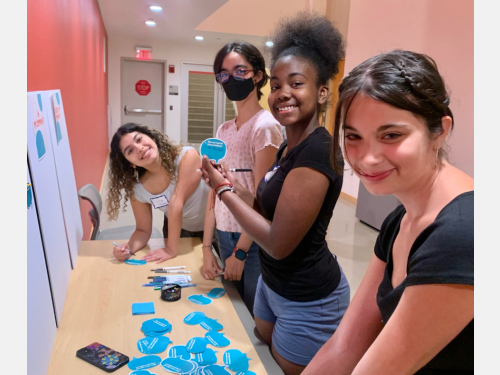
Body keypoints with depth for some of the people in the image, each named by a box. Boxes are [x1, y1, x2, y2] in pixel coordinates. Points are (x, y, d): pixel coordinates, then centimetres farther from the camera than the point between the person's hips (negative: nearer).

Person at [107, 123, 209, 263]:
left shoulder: (187, 156, -33)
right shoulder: (137, 190, -20)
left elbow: (176, 203, -36)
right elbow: (143, 230, -10)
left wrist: (171, 249, -36)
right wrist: (128, 248, -31)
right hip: (176, 229, 3)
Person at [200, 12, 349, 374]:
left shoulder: (318, 150, -26)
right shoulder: (289, 146, 3)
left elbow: (279, 242, -27)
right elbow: (270, 212, 5)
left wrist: (225, 191, -18)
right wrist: (233, 183, -4)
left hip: (308, 299, -9)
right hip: (274, 283, 9)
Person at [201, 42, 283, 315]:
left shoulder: (265, 126, -12)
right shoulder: (223, 130, 9)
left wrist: (241, 251, -14)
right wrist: (206, 247, 6)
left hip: (252, 240, -6)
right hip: (224, 235, 7)